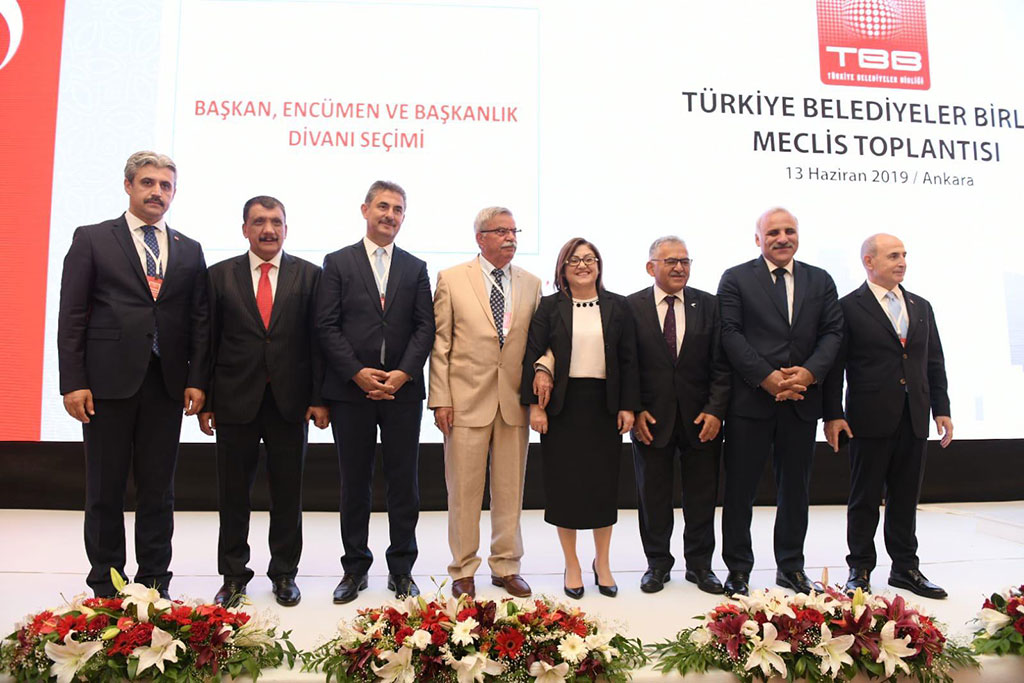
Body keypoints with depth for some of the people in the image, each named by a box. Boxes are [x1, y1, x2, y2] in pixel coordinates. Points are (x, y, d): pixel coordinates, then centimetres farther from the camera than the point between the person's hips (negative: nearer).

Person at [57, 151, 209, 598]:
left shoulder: (189, 251, 12)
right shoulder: (92, 239, 5)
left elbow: (199, 321, 9)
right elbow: (72, 316, -1)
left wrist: (197, 380, 0)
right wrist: (73, 382, -8)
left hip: (167, 385, 2)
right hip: (108, 381, -2)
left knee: (158, 490, 9)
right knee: (105, 490, 7)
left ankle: (154, 582, 20)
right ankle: (104, 587, 21)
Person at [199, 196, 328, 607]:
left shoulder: (309, 275, 4)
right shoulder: (220, 275, 5)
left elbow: (318, 339, 1)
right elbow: (208, 341, 4)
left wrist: (319, 398, -4)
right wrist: (205, 402, 0)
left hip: (290, 401, 0)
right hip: (235, 400, 1)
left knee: (288, 492, 9)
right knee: (233, 494, 10)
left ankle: (284, 574, 23)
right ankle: (233, 575, 25)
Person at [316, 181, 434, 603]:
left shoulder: (416, 268, 11)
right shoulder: (338, 263, 5)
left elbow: (425, 327, 4)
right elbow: (327, 326, -2)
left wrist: (404, 373, -10)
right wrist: (357, 372, -12)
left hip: (403, 390, 1)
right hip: (352, 390, -1)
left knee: (404, 482, 6)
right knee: (354, 484, 8)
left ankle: (401, 569, 19)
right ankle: (355, 568, 21)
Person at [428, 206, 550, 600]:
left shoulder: (531, 284, 10)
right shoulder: (451, 280, 1)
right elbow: (439, 343, -1)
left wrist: (543, 367, -10)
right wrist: (440, 398, -6)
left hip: (515, 401, 3)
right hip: (467, 400, -3)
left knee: (510, 490, 11)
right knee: (464, 490, 6)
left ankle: (506, 567, 27)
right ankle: (463, 570, 21)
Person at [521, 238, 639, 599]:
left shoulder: (617, 306, 6)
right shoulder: (549, 307, 2)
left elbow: (628, 360, 5)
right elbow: (532, 356, -2)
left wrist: (628, 406, -1)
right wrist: (534, 404, -9)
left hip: (604, 404, 1)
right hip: (563, 406, -1)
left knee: (604, 483, 8)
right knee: (565, 484, 4)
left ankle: (602, 562, 25)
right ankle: (572, 565, 20)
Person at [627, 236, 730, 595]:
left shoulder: (708, 305, 4)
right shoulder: (631, 306, -1)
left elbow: (720, 364, 2)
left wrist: (715, 410, -7)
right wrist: (634, 410, -9)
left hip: (701, 418, 2)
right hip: (651, 418, -1)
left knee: (701, 495, 11)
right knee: (653, 495, 10)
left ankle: (699, 564, 28)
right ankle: (657, 563, 26)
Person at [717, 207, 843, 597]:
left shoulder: (820, 281, 13)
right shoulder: (736, 279, 2)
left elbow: (832, 332, 6)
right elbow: (730, 334, -7)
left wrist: (810, 372, -11)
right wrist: (767, 377, -15)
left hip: (802, 401, 4)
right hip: (751, 400, -3)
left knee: (795, 487, 13)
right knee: (740, 488, 3)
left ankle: (791, 567, 27)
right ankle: (738, 568, 15)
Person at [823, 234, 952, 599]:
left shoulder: (921, 307, 14)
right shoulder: (848, 307, -4)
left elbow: (934, 363, 16)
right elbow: (834, 366, -6)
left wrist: (941, 409, 9)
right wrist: (833, 414, -11)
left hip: (914, 419, 5)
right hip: (870, 418, -5)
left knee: (906, 497, 13)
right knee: (865, 498, 4)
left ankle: (905, 568, 24)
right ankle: (860, 570, 13)